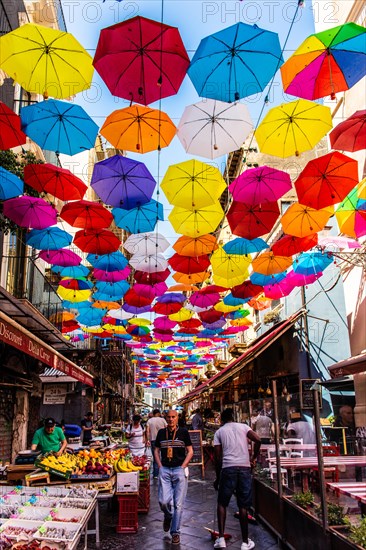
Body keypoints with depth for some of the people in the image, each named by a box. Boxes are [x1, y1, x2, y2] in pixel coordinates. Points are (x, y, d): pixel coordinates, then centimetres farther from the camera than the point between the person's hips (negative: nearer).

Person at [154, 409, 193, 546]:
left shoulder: (183, 432, 1)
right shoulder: (161, 432, 8)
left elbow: (190, 451, 3)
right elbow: (156, 450, 16)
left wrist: (182, 467, -5)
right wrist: (160, 466, 4)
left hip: (179, 469, -2)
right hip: (164, 470, 2)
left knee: (178, 503, -1)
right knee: (163, 501, -6)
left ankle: (175, 532, 14)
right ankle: (168, 516, 28)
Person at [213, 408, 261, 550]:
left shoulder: (219, 432, 11)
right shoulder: (243, 426, 12)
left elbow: (218, 457, 7)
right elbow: (257, 440, -3)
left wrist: (217, 477, 15)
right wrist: (254, 457, 11)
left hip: (228, 468, -1)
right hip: (244, 468, 1)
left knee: (222, 503, 13)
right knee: (243, 506, 9)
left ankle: (221, 538, 7)